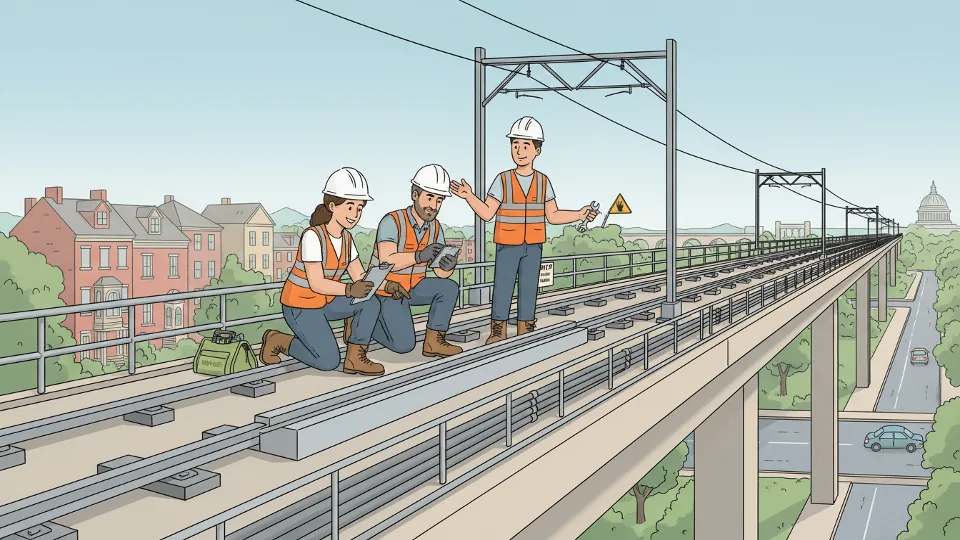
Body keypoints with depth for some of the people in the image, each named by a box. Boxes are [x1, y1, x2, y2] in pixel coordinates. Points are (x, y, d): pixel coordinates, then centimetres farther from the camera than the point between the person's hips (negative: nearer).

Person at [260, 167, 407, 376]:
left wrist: (386, 285, -19)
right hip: (301, 306, -7)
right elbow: (317, 283, -28)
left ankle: (355, 359, -4)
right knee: (329, 361, -15)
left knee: (371, 304, -13)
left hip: (325, 302, 7)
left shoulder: (346, 238, 0)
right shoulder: (313, 236, -24)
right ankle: (277, 341, 5)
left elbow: (360, 277, 0)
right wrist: (349, 290, -43)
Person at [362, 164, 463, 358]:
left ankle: (433, 342, -11)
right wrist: (420, 256, -50)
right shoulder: (392, 221, -25)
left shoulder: (435, 228, -5)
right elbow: (386, 262, -36)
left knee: (449, 288, -17)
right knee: (404, 345, -16)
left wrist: (448, 266, -34)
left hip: (412, 287, 6)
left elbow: (441, 273, -9)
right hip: (385, 288, -6)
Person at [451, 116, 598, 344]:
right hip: (507, 246, -2)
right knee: (502, 290, -1)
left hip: (533, 247, 2)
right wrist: (468, 196, -18)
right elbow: (487, 213, -6)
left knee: (528, 291, 6)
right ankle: (497, 333, 9)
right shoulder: (503, 180, -4)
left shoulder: (543, 182, 3)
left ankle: (525, 333, 15)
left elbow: (552, 216, 7)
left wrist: (578, 214, -1)